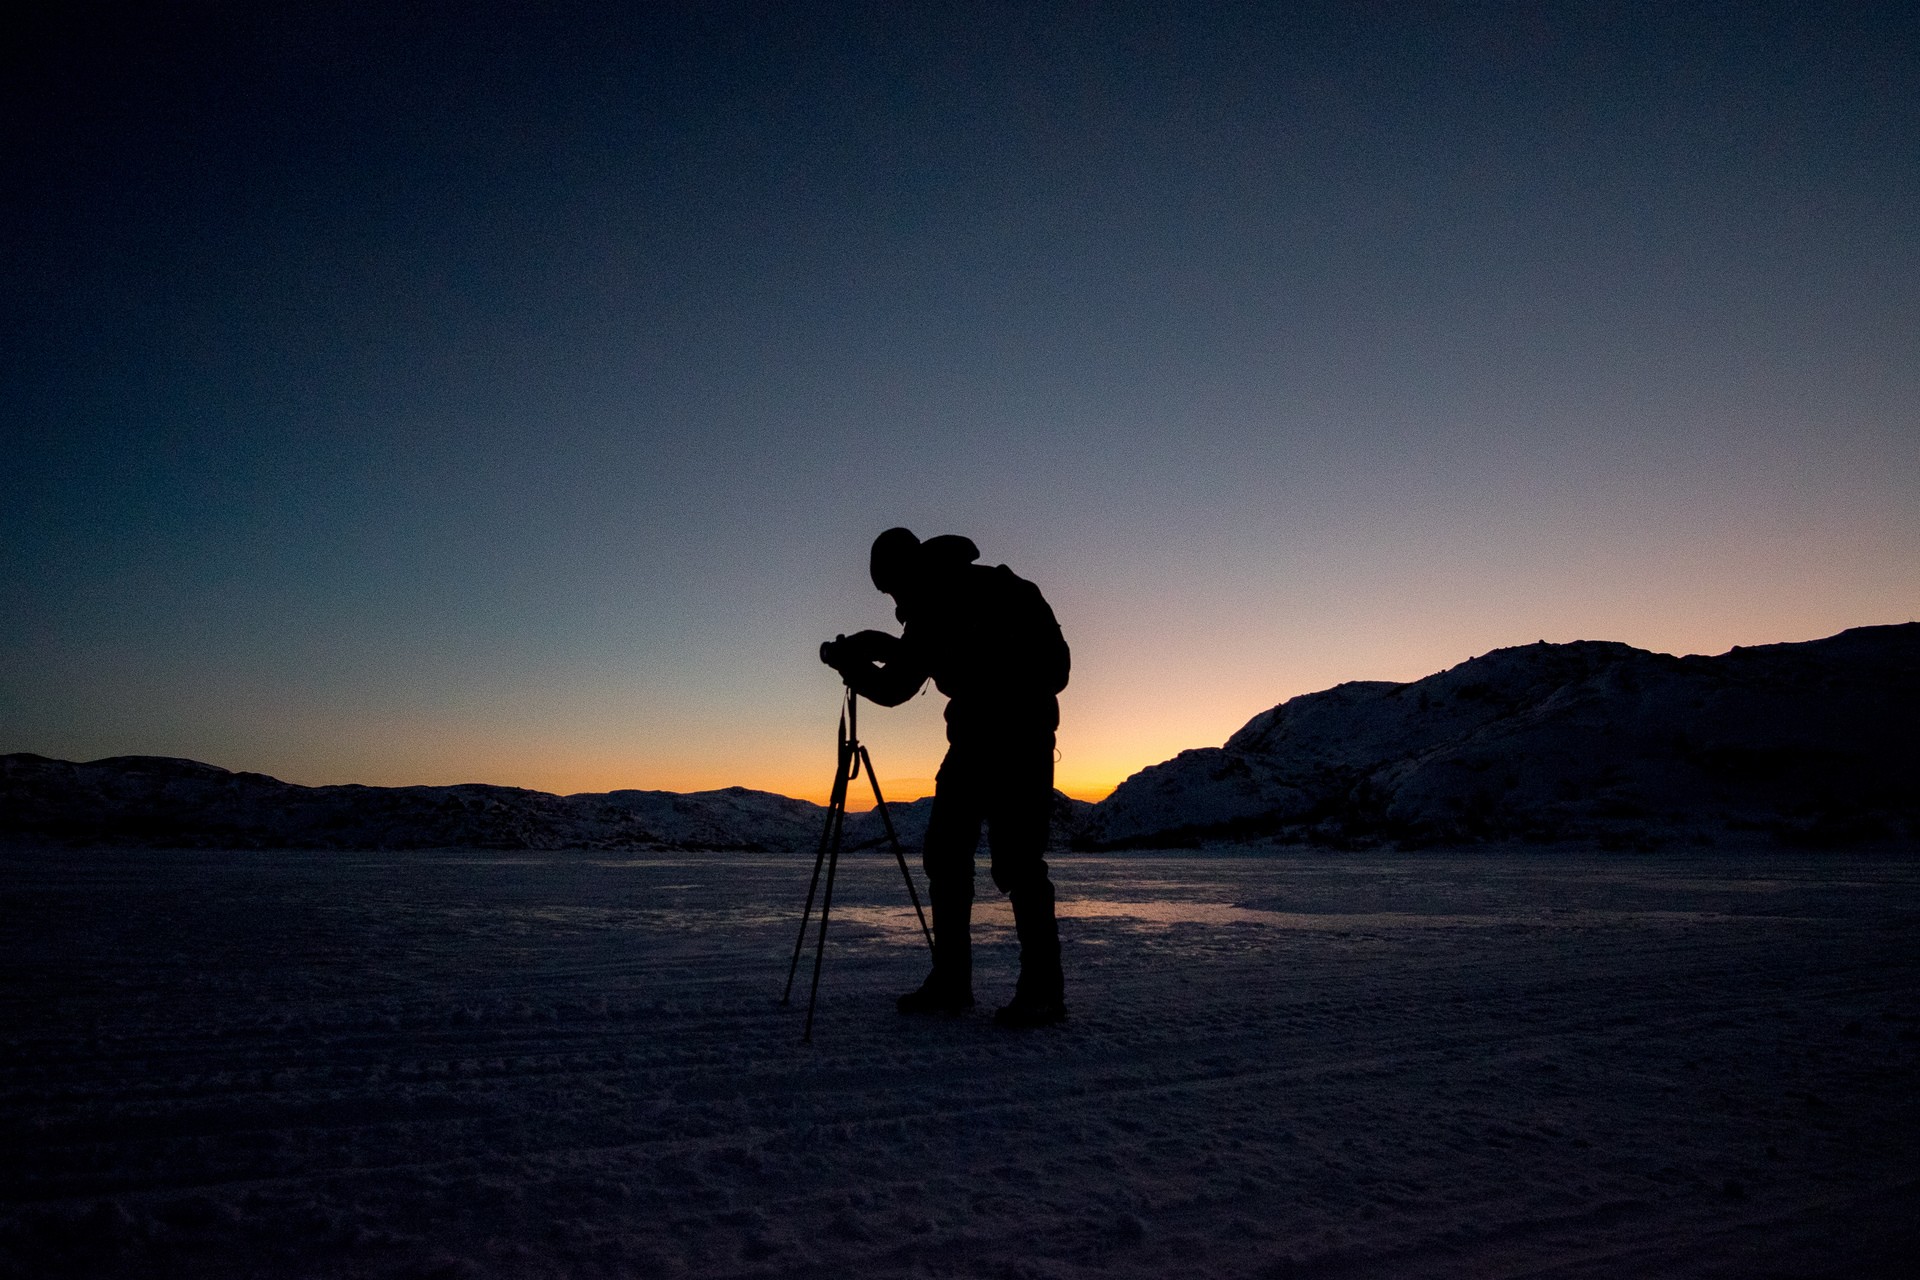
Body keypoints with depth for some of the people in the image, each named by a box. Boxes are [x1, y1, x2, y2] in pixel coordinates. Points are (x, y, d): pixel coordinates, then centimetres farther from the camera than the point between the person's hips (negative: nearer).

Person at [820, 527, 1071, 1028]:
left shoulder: (997, 591, -13)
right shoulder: (928, 615, 10)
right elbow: (894, 688, 14)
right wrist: (854, 665, -5)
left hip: (1020, 734, -8)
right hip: (971, 739, 8)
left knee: (1016, 863, -12)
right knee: (945, 854, 4)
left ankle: (1043, 991, -5)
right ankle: (950, 982, 11)